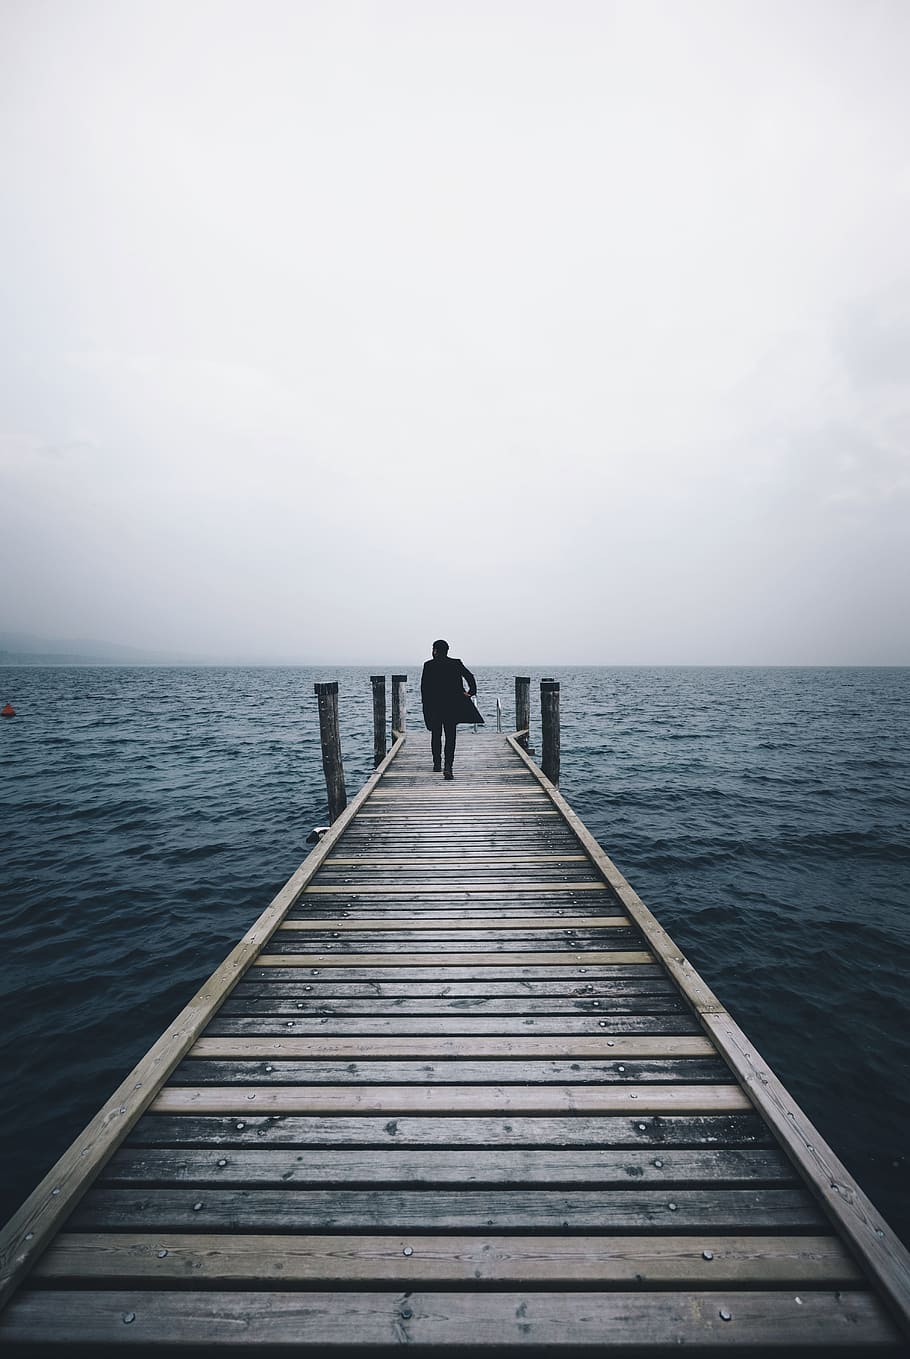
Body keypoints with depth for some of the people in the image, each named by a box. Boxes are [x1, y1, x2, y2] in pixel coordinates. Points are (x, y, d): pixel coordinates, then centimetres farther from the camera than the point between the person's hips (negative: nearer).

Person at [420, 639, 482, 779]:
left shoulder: (429, 665, -2)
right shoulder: (456, 663, 1)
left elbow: (423, 686, -3)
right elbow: (469, 676, -6)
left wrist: (426, 705, 4)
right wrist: (470, 692, 2)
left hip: (433, 706, 0)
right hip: (452, 705, 0)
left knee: (436, 735, 17)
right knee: (450, 737, 0)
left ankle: (437, 764, 25)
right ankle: (448, 767, -14)